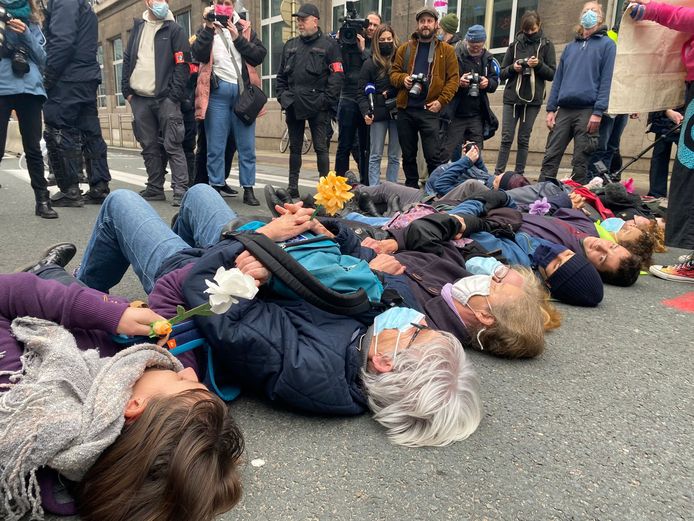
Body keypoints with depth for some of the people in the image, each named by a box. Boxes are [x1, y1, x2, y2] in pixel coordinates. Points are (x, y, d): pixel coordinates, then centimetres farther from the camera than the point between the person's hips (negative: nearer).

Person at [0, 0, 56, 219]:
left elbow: (42, 58, 9)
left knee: (33, 148, 1)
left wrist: (26, 35, -7)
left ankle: (42, 200, 5)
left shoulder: (32, 23, 17)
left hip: (29, 89, 1)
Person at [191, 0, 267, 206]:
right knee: (215, 146, 1)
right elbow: (199, 54, -6)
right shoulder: (206, 30, 13)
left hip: (243, 91, 1)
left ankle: (248, 189, 7)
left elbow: (260, 55, 1)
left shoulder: (245, 29, 15)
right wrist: (209, 27, -9)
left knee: (247, 146, 2)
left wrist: (238, 39, -6)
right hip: (217, 92, -1)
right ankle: (216, 188, 8)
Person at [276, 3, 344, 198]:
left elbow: (337, 75, -6)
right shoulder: (290, 45, 17)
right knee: (295, 147, 10)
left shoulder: (329, 45, 0)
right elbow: (281, 75, 20)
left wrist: (327, 100, -13)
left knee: (320, 147, -3)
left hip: (317, 107, -5)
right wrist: (282, 96, 8)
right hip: (293, 106, 5)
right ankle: (292, 187, 17)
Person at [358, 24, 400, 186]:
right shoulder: (370, 64, 2)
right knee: (376, 156, 1)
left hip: (397, 112, 2)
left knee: (395, 156, 6)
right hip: (378, 114, -2)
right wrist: (366, 112, -14)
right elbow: (362, 92, -1)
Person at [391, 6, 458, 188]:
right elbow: (394, 72, 12)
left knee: (433, 156, -5)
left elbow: (453, 79, 1)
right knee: (408, 155, 10)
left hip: (429, 110, -3)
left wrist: (441, 101, -12)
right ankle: (411, 189, 22)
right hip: (405, 110, 3)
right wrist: (403, 79, -10)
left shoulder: (446, 50, 5)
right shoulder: (405, 48, 12)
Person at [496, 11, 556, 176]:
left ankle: (519, 175, 6)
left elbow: (552, 74, 2)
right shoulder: (515, 44, 10)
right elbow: (502, 73, 11)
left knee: (524, 139, 2)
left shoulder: (546, 45, 6)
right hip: (512, 98, 1)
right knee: (506, 138, -3)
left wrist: (539, 65, -14)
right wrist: (513, 68, -9)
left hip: (533, 100, -1)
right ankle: (498, 173, -1)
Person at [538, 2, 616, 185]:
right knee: (550, 157, -1)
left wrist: (598, 112, -14)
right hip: (564, 110, 4)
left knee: (580, 162, -2)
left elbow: (607, 80, -4)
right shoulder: (570, 46, 21)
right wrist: (551, 109, 6)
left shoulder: (607, 44, 5)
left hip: (587, 110, -4)